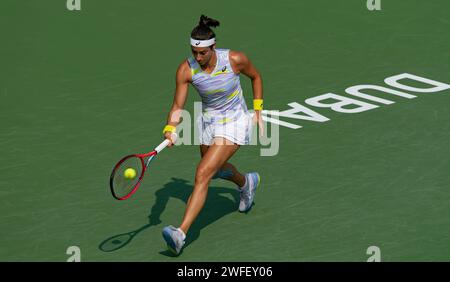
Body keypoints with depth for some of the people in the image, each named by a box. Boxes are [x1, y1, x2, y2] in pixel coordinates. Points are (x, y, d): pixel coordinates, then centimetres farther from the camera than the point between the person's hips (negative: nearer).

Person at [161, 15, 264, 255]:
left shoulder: (235, 60, -23)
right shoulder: (186, 69, -18)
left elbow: (255, 76, -1)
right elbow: (177, 106, -16)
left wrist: (257, 111, -1)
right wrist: (170, 129, -35)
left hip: (234, 123, -5)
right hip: (207, 121, 5)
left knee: (203, 174, -20)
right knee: (216, 168, 28)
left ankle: (180, 234, -24)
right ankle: (247, 183, 64)